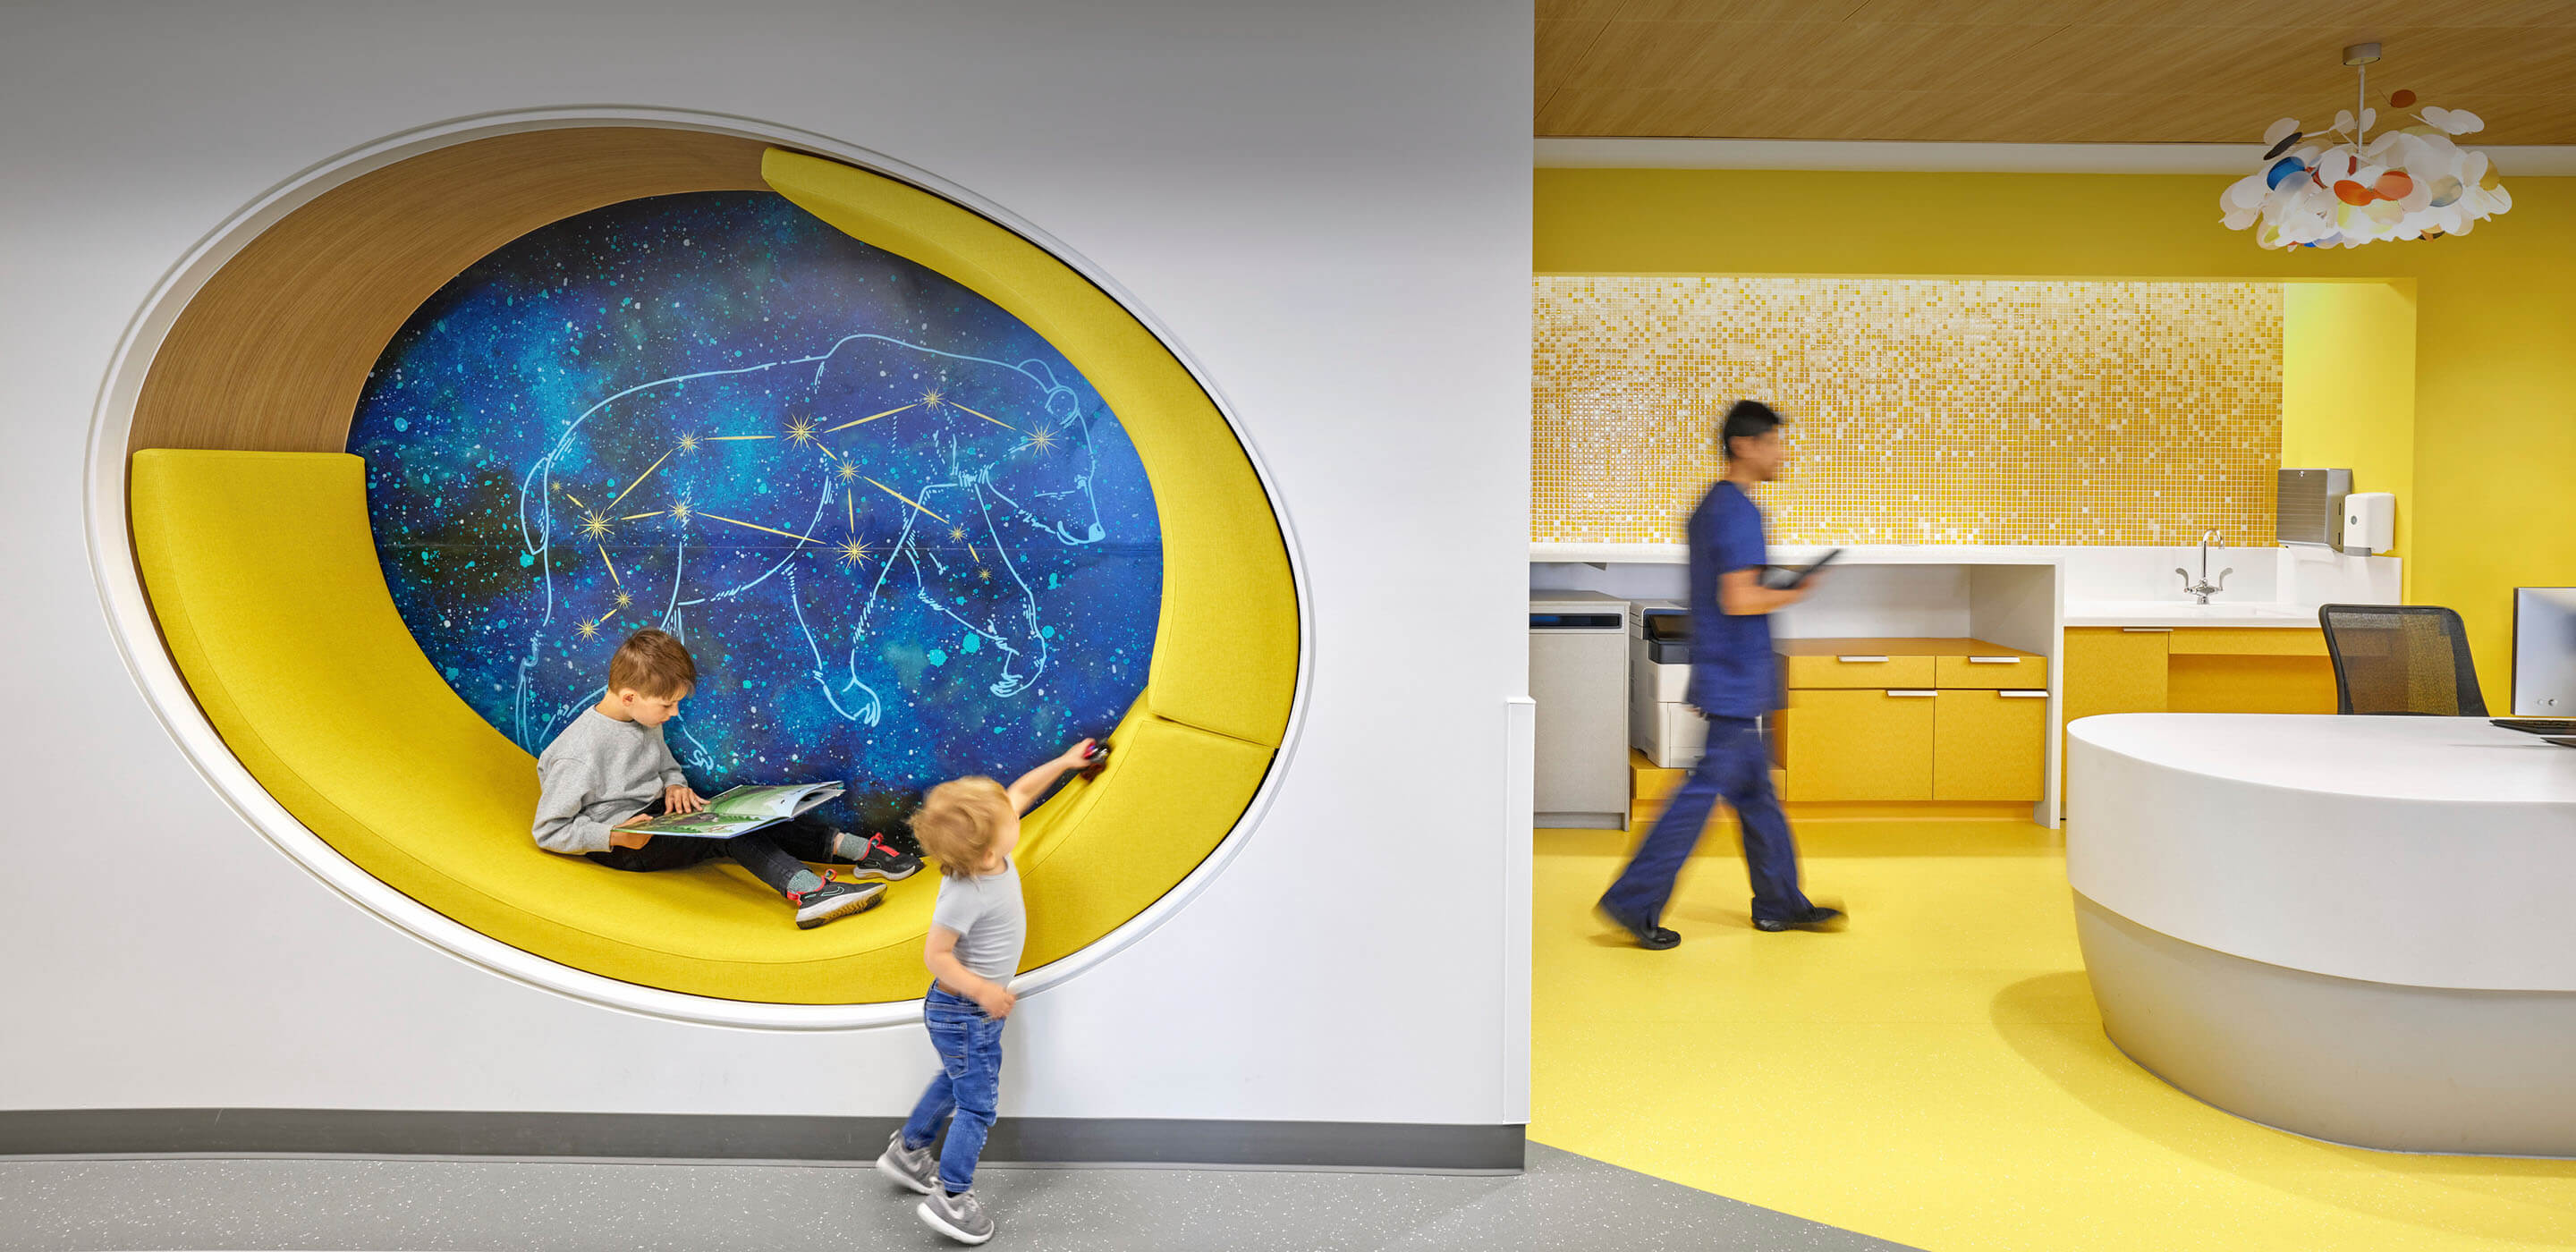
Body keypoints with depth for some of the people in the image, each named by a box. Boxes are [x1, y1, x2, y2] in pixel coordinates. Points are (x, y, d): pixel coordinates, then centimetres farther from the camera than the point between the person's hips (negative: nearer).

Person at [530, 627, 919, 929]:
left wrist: (674, 785, -3)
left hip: (654, 816, 8)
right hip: (619, 844, -8)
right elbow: (549, 831, -16)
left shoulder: (645, 721, 4)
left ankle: (847, 847, -26)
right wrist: (616, 836, -26)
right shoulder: (577, 754, -21)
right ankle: (806, 889, -50)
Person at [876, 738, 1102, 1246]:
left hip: (965, 1009, 9)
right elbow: (936, 955, -28)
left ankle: (907, 1151, 47)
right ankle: (950, 1199, 18)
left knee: (956, 1081, 29)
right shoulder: (965, 895, -35)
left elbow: (1020, 792, 2)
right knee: (977, 1104, 4)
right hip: (966, 1012, -9)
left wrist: (1064, 761, 8)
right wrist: (983, 990, -32)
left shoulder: (988, 850, -13)